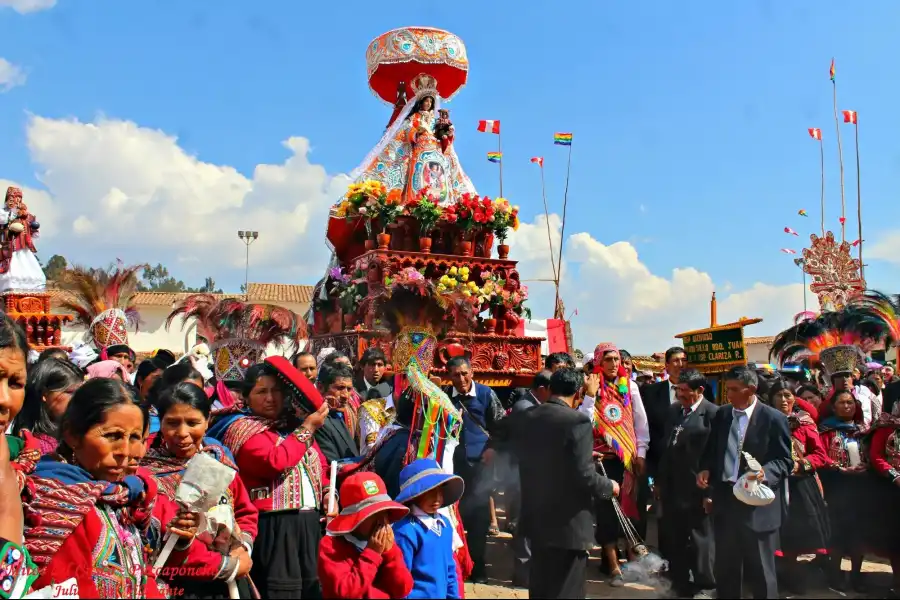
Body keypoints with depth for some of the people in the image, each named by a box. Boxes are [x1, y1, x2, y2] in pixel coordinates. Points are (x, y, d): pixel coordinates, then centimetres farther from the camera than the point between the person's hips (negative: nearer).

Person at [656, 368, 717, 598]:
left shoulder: (713, 414, -11)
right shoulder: (673, 410, 11)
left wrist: (711, 491, -16)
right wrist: (660, 481, 13)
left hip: (697, 488, -6)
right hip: (672, 486, 7)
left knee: (700, 539, 7)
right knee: (674, 538, 14)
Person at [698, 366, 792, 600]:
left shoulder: (774, 418, -8)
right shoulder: (722, 414, 7)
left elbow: (784, 460, -8)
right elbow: (712, 451, 17)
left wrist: (765, 473, -26)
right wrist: (706, 470, -2)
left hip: (757, 502, -5)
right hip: (725, 498, 5)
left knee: (760, 569, 6)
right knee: (725, 565, 15)